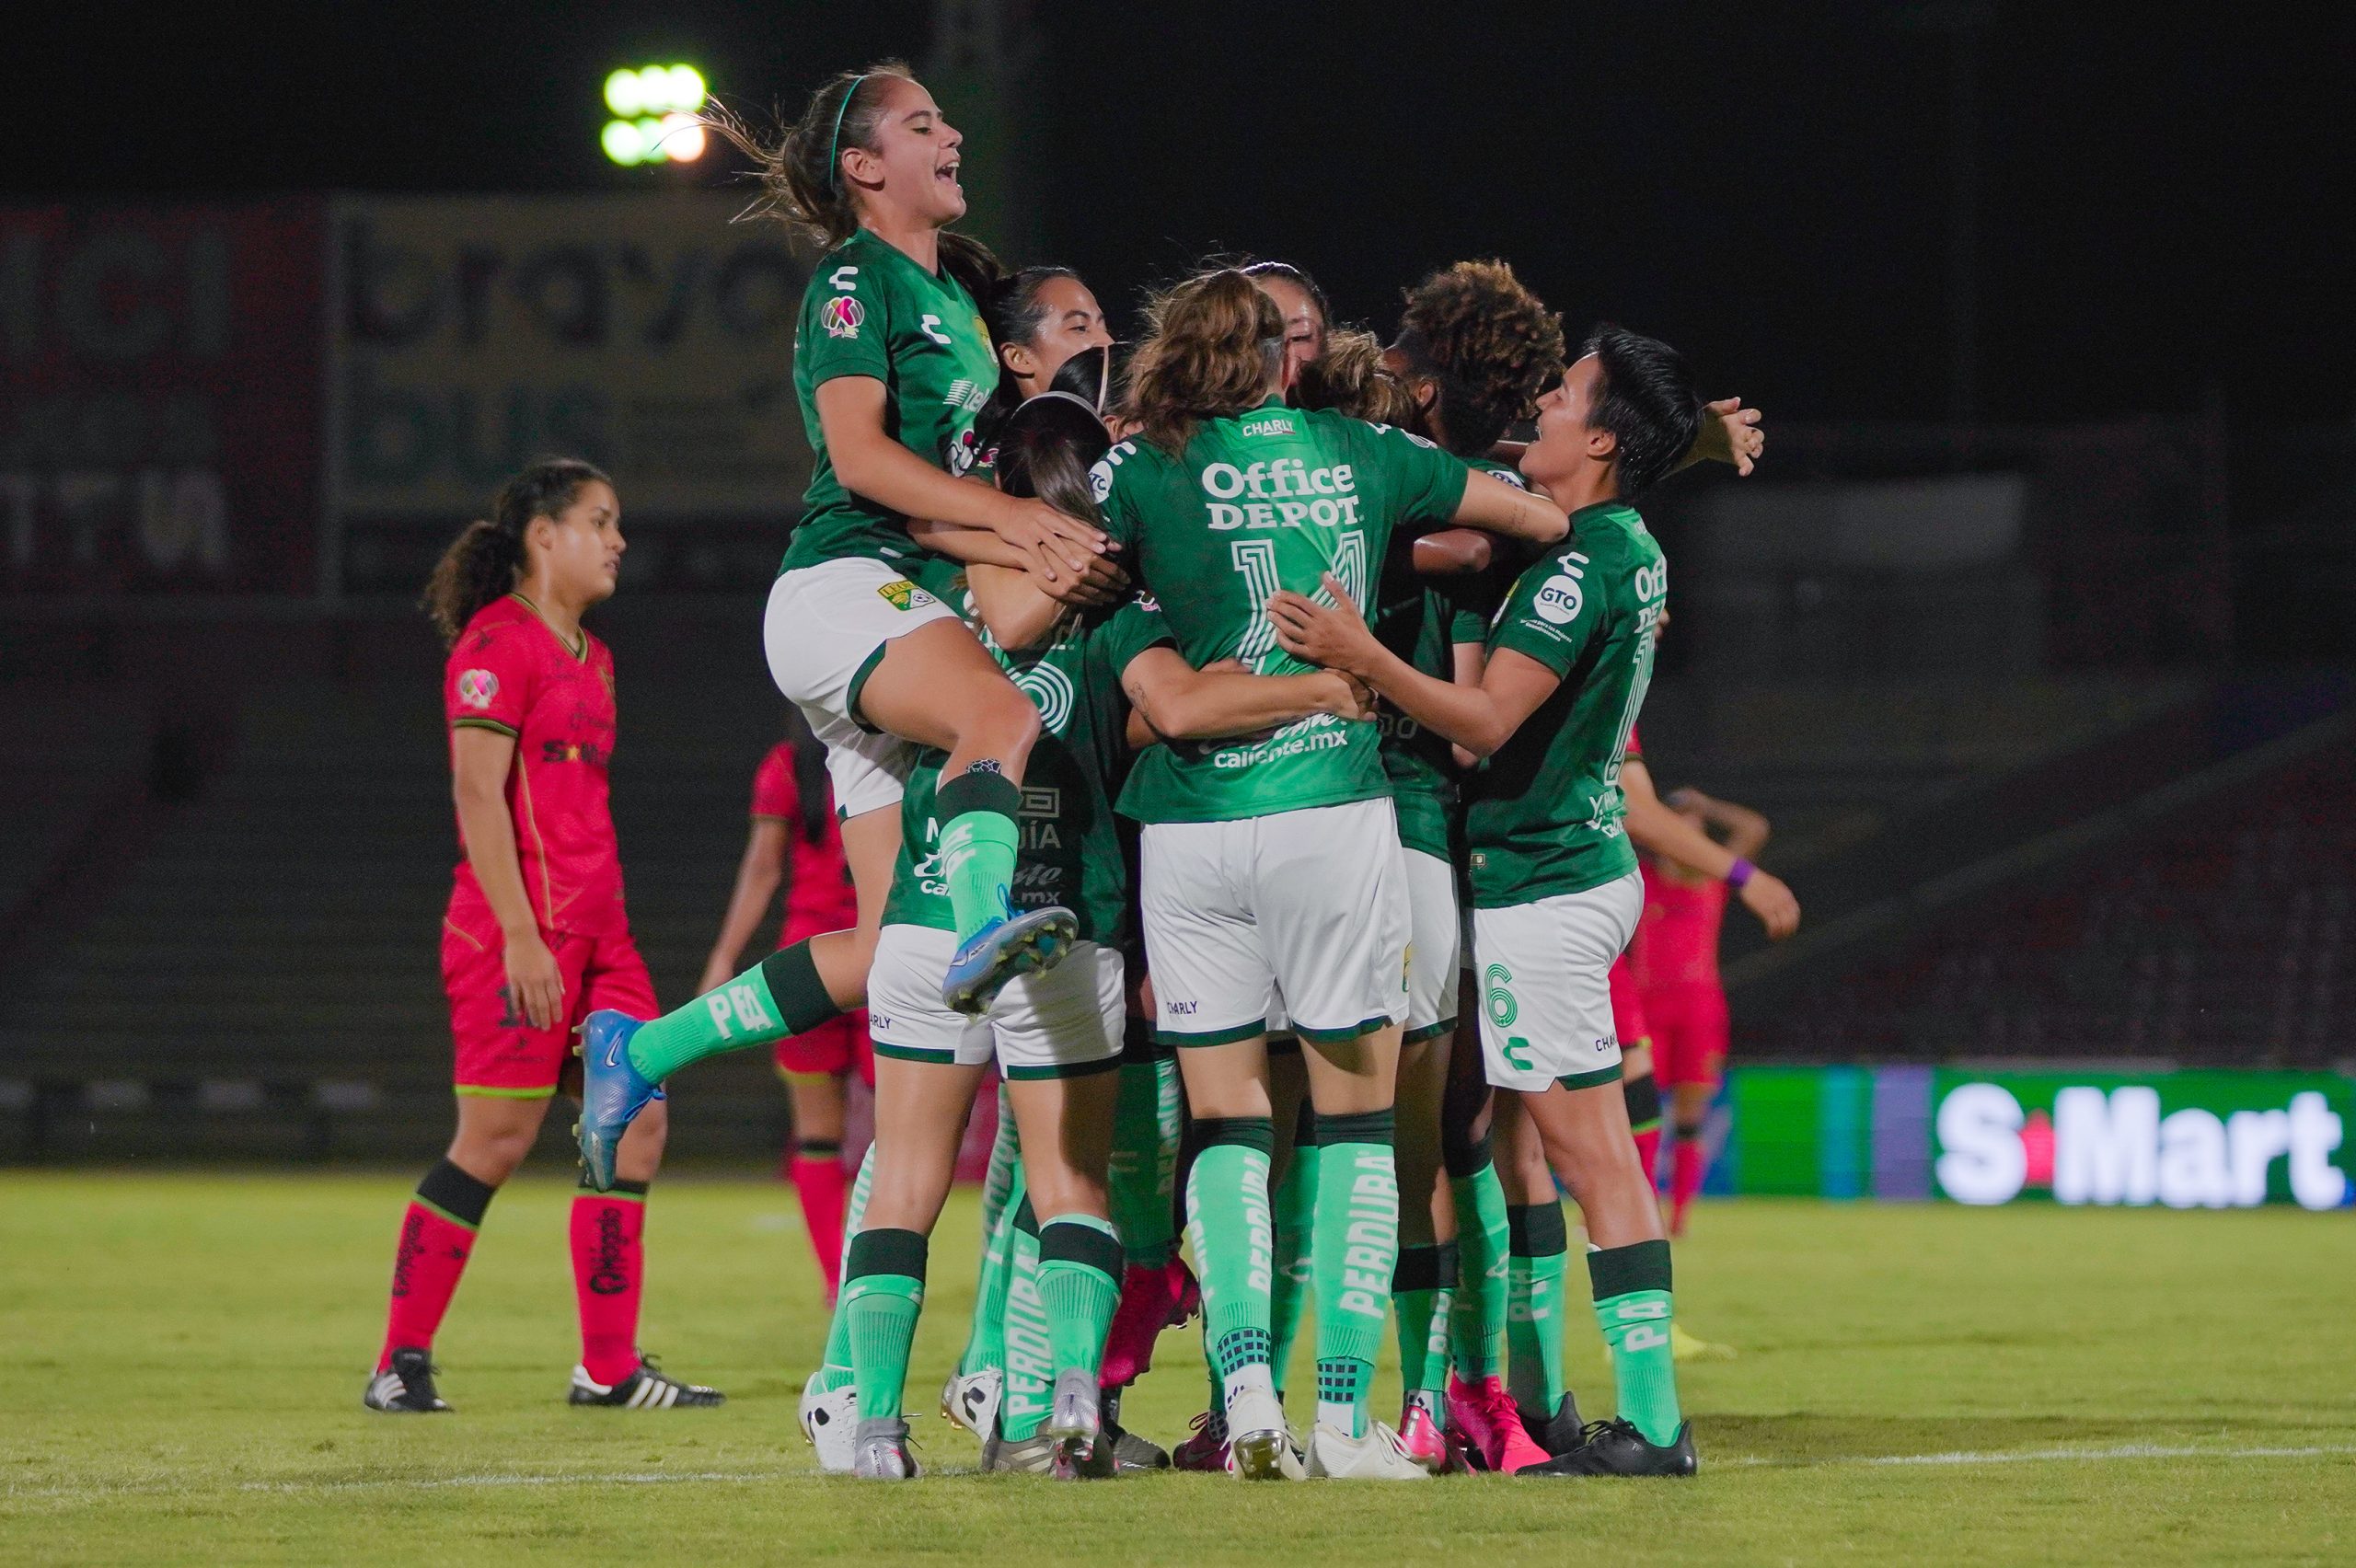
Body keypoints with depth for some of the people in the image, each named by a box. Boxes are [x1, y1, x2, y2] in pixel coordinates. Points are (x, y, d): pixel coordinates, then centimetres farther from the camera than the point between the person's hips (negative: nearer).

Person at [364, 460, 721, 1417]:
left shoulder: (588, 657, 20)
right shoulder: (497, 642, -9)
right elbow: (476, 792, -16)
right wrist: (520, 935, -21)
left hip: (594, 930, 9)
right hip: (518, 931, -9)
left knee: (635, 1124, 3)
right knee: (497, 1138, -8)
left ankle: (610, 1368, 7)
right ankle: (401, 1364, 0)